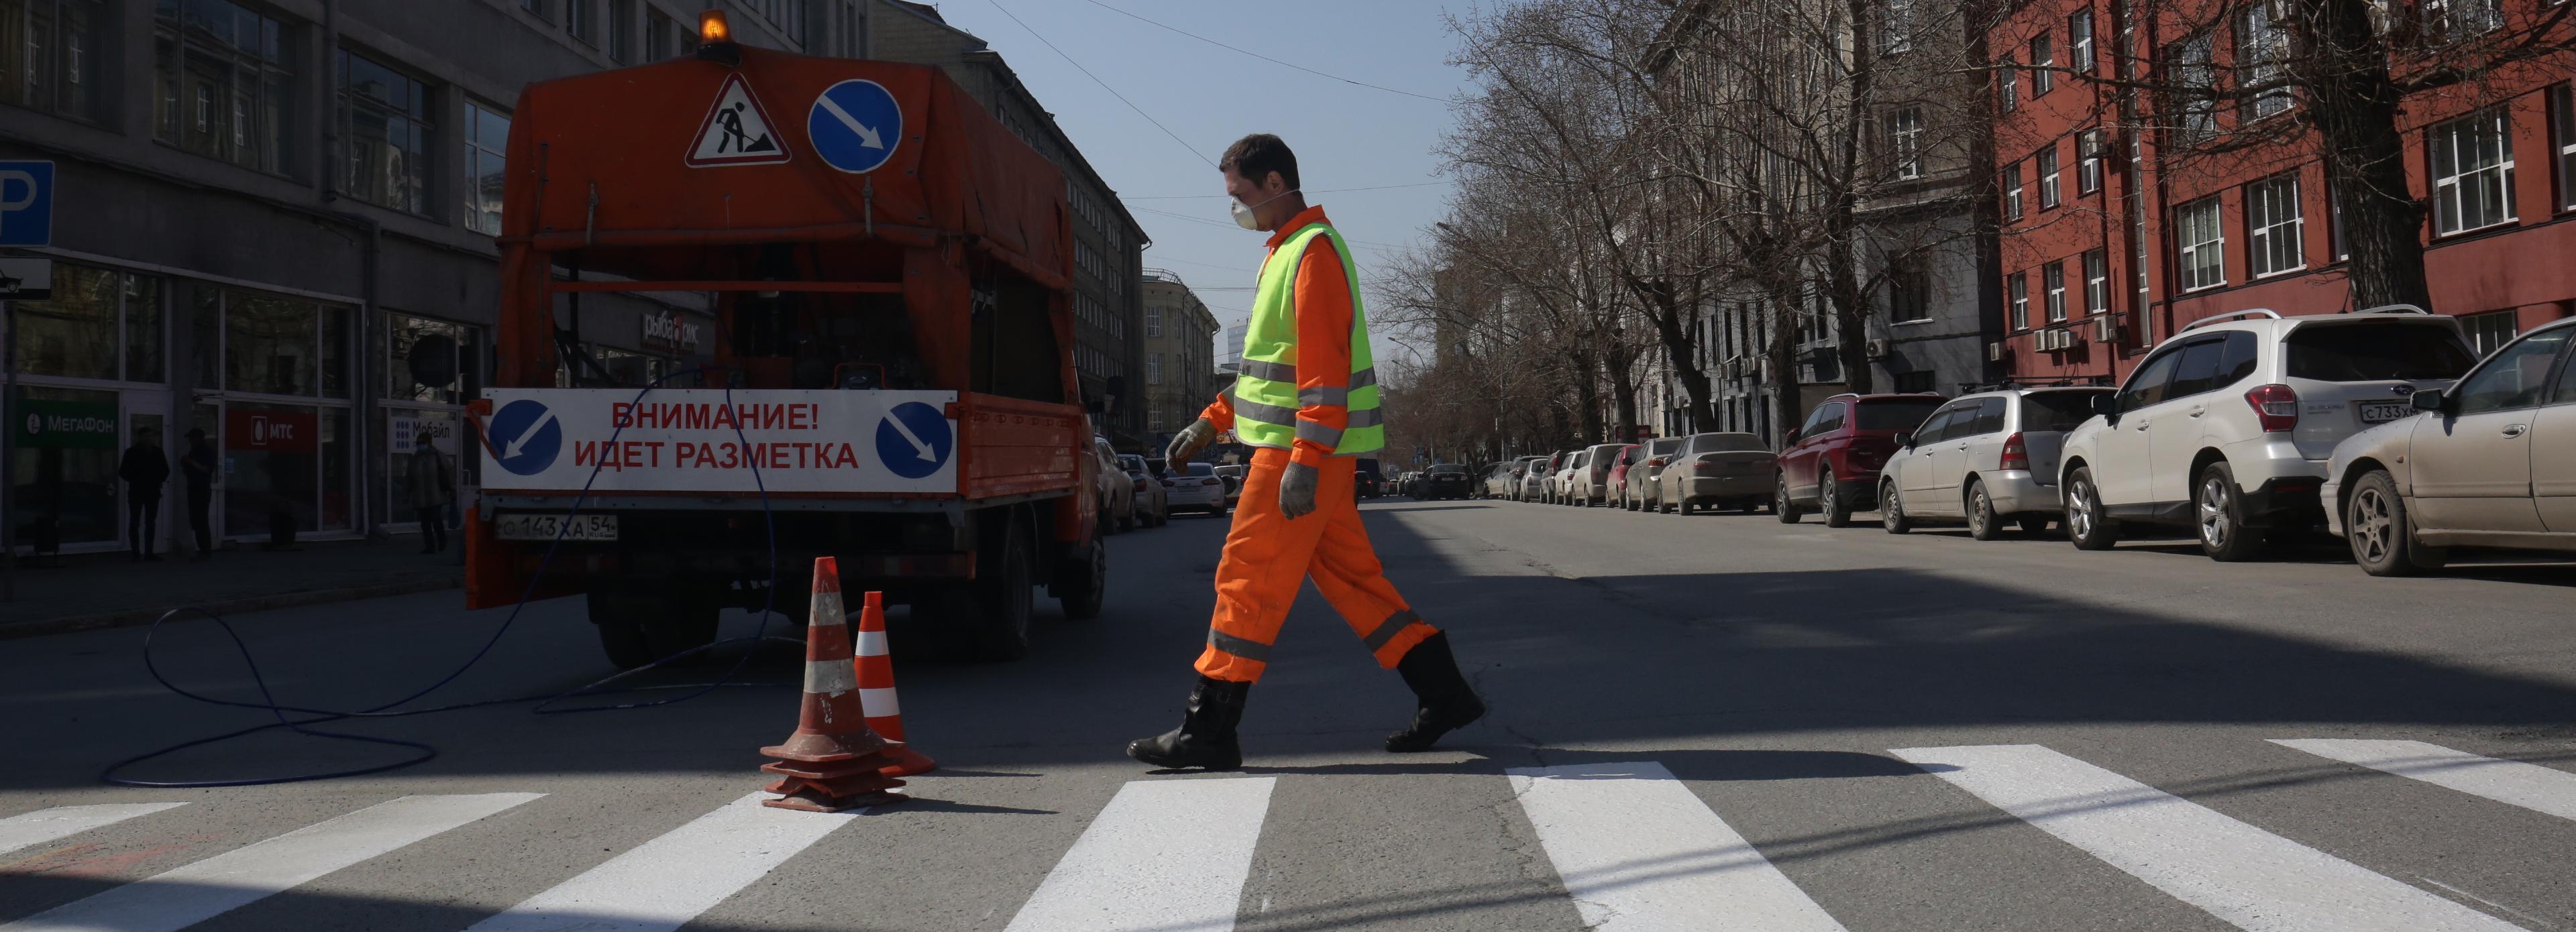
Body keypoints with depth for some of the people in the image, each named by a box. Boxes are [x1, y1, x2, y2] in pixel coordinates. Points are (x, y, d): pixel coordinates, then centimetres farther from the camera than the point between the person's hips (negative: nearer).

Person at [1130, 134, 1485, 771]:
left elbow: (1324, 365, -21)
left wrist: (1304, 460, -25)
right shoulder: (1287, 252, 20)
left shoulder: (1314, 251, -13)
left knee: (1248, 578, -7)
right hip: (1311, 450, 10)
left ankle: (1209, 730, -2)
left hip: (1302, 449, -10)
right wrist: (1213, 421, 23)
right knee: (1350, 578, 12)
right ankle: (1444, 694, 16)